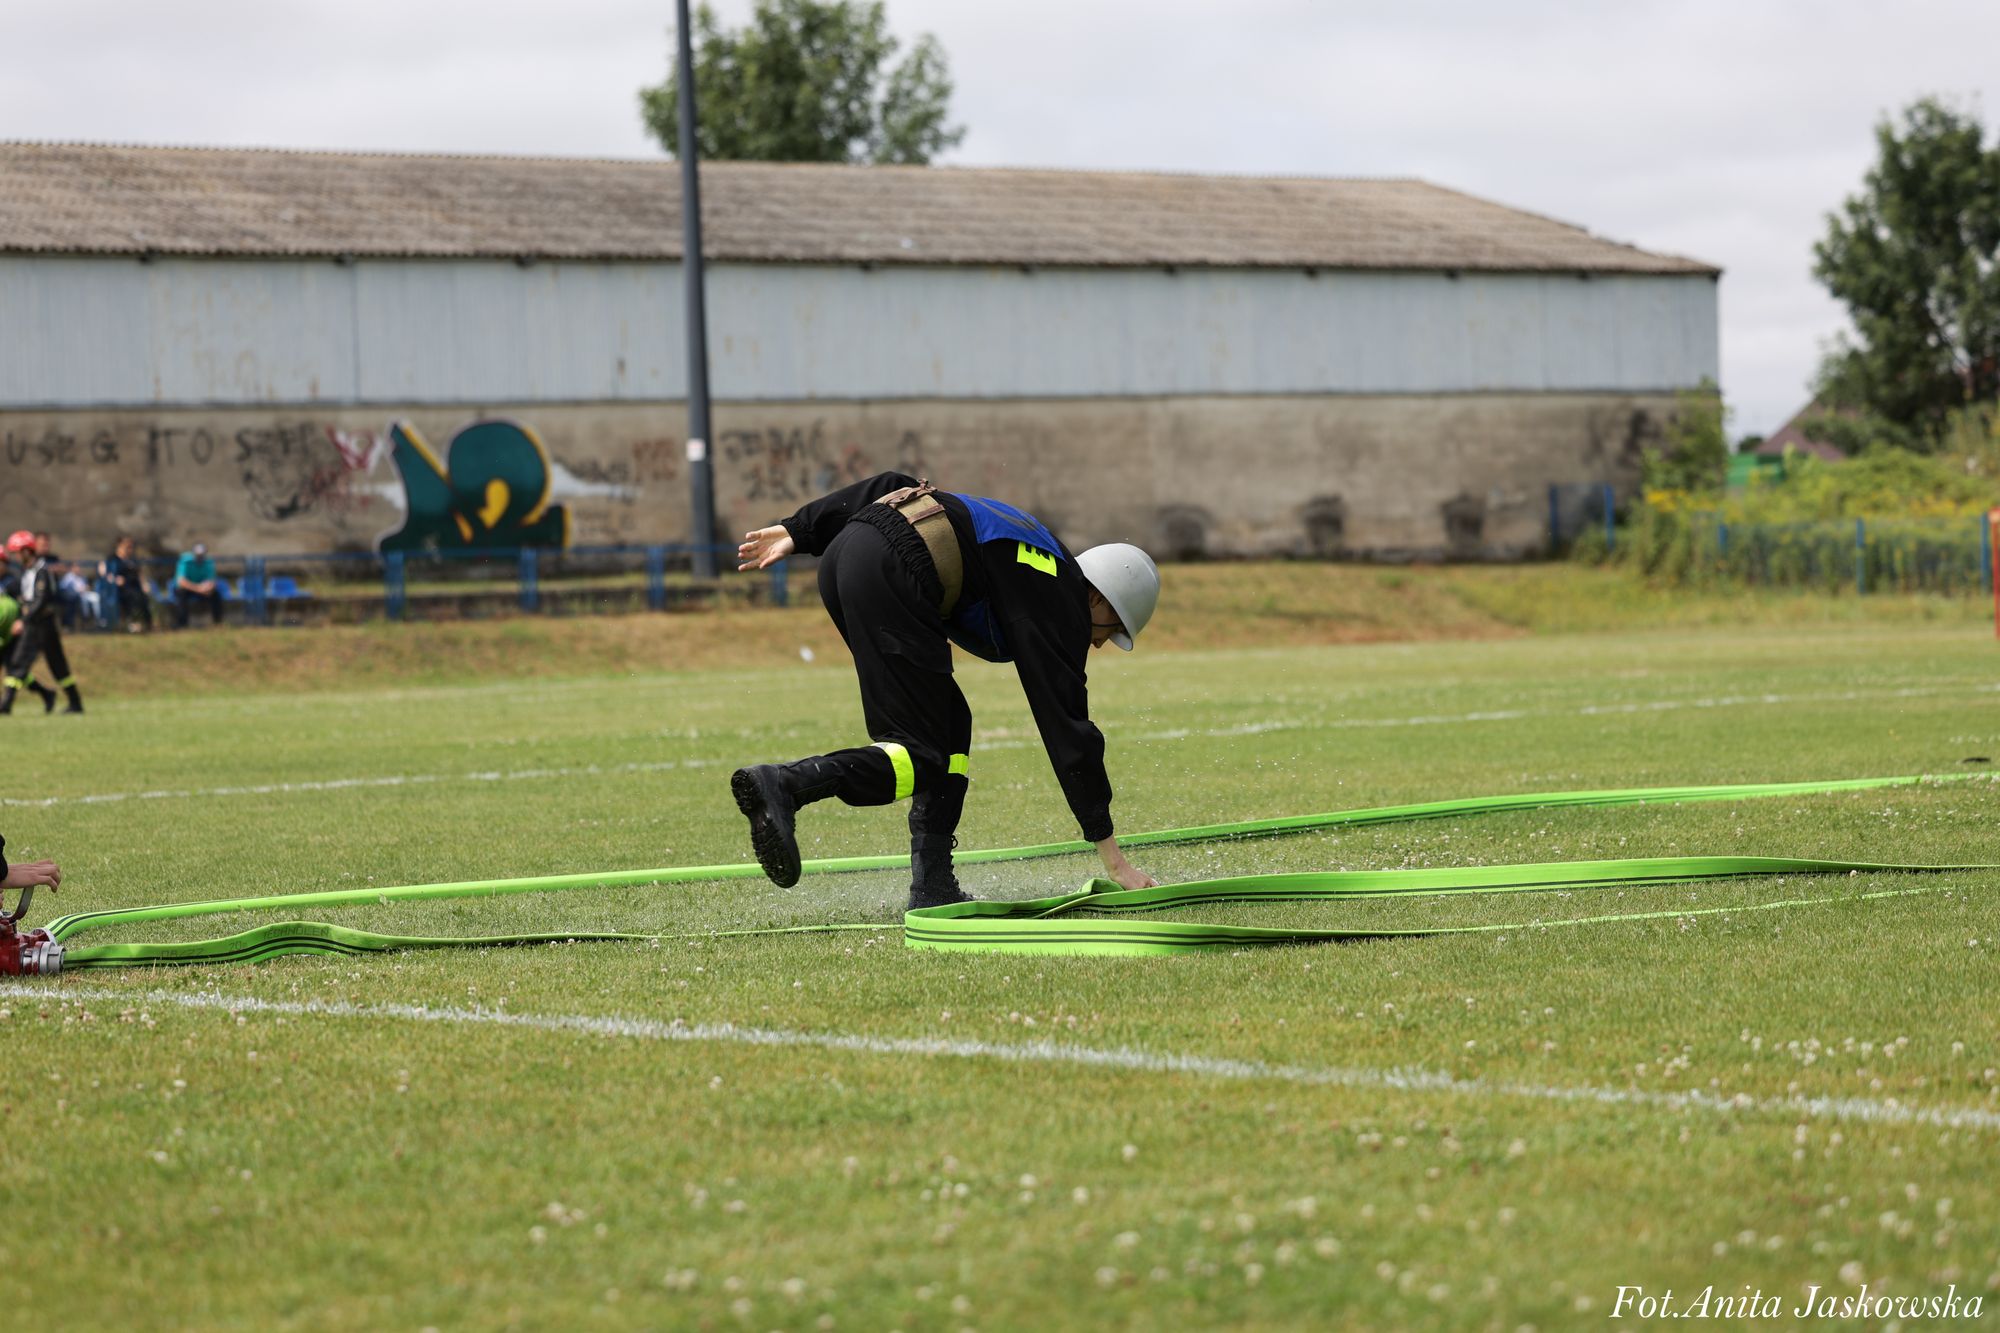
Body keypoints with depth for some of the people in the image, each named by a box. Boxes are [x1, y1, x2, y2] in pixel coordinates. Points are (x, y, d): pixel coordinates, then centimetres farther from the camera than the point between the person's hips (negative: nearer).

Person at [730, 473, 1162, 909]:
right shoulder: (1060, 604, 6)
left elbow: (892, 488, 25)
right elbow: (1067, 728, 4)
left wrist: (799, 533, 24)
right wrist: (1112, 856, 7)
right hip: (890, 573, -9)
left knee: (948, 726, 16)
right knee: (923, 756, -5)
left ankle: (933, 888, 12)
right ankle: (781, 785, -26)